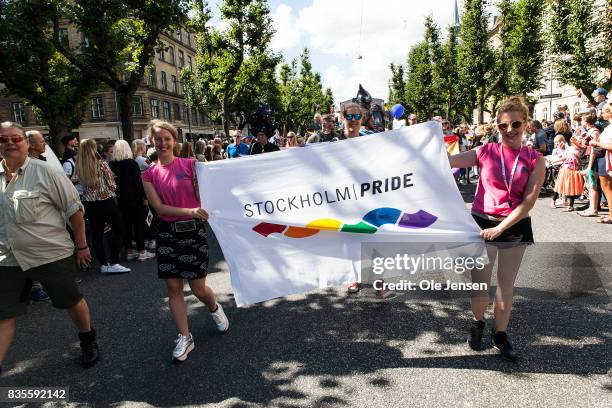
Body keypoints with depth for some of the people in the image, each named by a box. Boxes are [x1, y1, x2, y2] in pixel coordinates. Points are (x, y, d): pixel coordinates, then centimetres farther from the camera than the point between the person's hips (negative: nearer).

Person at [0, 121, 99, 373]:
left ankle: (88, 341, 37)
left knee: (72, 302, 12)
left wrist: (82, 246, -5)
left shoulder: (46, 173, -12)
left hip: (52, 255, -3)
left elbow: (74, 209, -8)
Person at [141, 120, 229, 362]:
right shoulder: (149, 175, 4)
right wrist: (189, 211, -21)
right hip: (167, 233, 2)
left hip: (193, 231, -2)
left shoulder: (189, 165, -2)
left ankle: (215, 309, 36)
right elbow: (159, 207, -7)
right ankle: (184, 338, 19)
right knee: (173, 288, 5)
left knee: (198, 288, 2)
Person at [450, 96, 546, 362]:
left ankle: (500, 334, 32)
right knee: (479, 288, -1)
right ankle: (478, 322, 30)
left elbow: (528, 201, -8)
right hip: (482, 224, -1)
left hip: (514, 227, 1)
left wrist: (500, 228, -15)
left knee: (506, 285, 12)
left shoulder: (535, 160, -1)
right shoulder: (485, 152, 0)